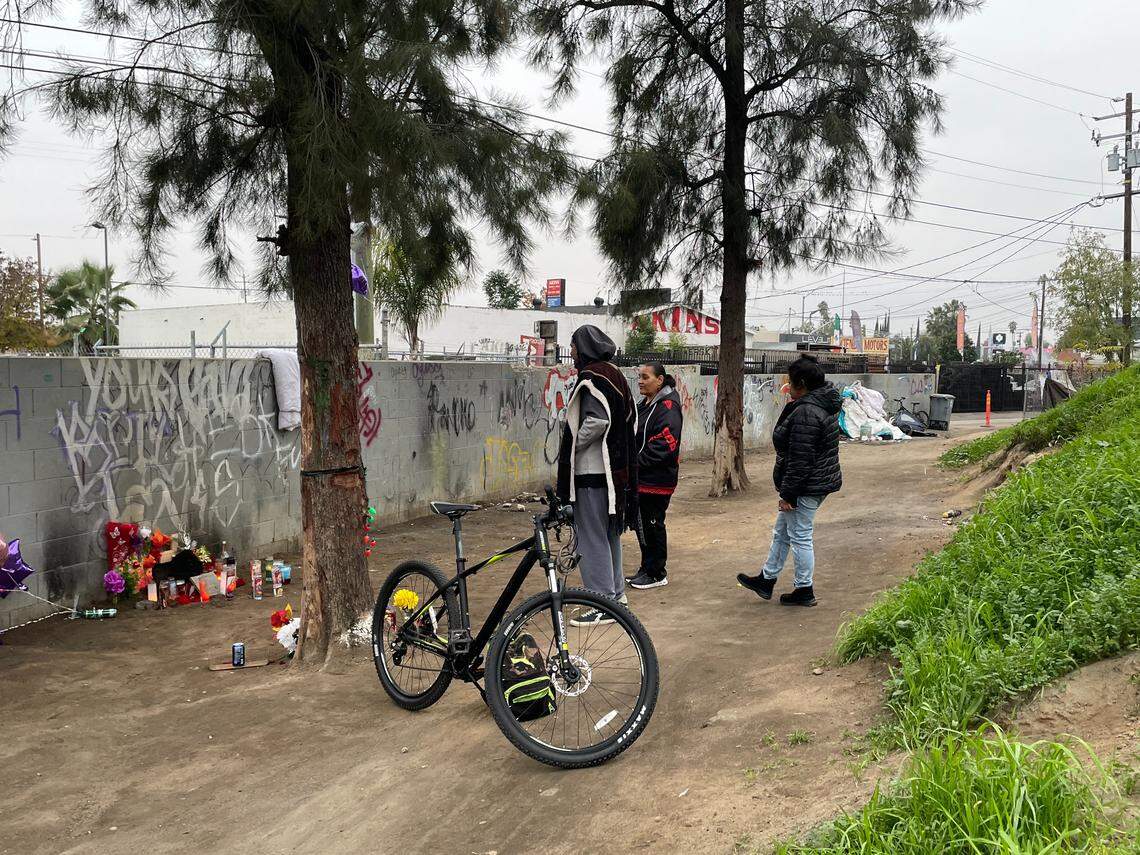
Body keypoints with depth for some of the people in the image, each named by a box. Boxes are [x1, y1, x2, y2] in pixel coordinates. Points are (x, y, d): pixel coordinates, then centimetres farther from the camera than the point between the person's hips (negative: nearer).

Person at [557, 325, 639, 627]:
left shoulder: (591, 377, -15)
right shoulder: (614, 374, 13)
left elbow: (597, 420, -26)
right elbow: (630, 420, 16)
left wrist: (572, 446, -13)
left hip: (592, 470, -10)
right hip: (616, 467, 10)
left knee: (592, 537, -4)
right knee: (610, 533, 18)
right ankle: (616, 593, 28)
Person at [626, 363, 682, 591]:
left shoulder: (667, 407, -15)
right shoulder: (644, 404, 15)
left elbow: (664, 446, -22)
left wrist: (637, 462, -19)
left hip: (657, 480, -9)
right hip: (640, 478, 9)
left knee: (653, 525, 0)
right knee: (643, 523, 15)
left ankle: (657, 574, 11)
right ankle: (646, 568, 26)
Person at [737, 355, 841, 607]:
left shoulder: (805, 413, -25)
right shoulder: (824, 404, 9)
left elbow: (800, 460, -26)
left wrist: (787, 493, -20)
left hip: (806, 486, -11)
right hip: (820, 480, 11)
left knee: (800, 536, 2)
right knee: (782, 532, 20)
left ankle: (805, 591, 15)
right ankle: (766, 580, 31)